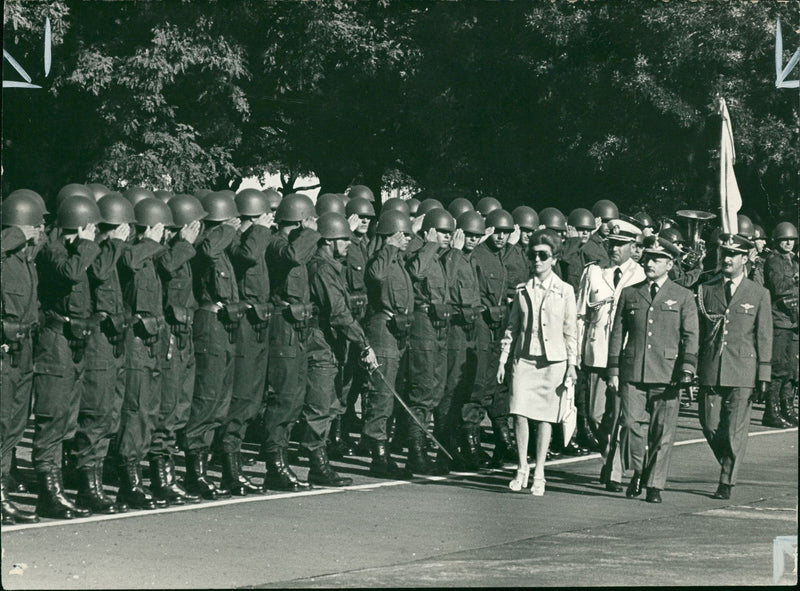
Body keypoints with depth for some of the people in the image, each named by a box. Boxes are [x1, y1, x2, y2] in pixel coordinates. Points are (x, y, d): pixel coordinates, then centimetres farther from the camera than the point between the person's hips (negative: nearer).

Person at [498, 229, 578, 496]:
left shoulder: (564, 291, 3)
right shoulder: (523, 291, 8)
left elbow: (570, 331, 4)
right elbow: (511, 327, 12)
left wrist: (572, 364, 0)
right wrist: (503, 360, 7)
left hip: (552, 361, -2)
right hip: (524, 359, 2)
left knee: (545, 417, 0)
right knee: (520, 413, -7)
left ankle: (538, 474, 7)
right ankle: (522, 469, 5)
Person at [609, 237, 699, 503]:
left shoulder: (683, 297, 8)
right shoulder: (630, 294, 14)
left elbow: (690, 337, 3)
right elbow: (617, 333, 14)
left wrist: (687, 370, -10)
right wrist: (614, 371, 7)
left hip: (666, 375, -1)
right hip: (633, 374, 1)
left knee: (663, 431, -1)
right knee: (632, 424, -8)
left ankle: (655, 484, 7)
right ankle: (638, 472, 14)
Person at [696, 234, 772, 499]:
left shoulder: (758, 294, 4)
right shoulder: (706, 290, 9)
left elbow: (764, 338, 4)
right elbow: (696, 332, 11)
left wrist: (763, 376, 0)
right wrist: (691, 368, 6)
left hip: (743, 372, -2)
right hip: (711, 371, 2)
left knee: (735, 429, -3)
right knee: (710, 425, 3)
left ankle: (727, 483, 6)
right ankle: (729, 464, 28)